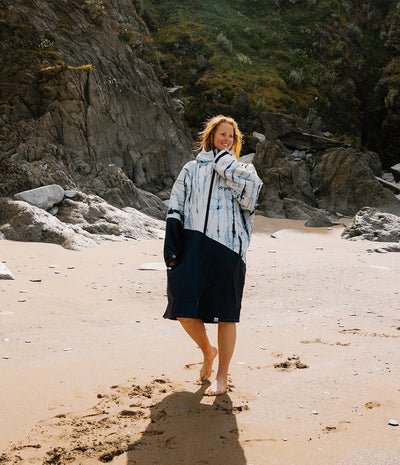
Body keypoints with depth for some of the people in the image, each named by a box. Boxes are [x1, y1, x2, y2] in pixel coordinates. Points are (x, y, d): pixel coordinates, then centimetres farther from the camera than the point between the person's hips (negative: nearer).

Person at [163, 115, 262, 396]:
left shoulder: (240, 170, 12)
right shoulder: (191, 170, 15)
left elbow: (252, 186, -14)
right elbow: (175, 210, 11)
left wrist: (224, 161, -4)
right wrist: (172, 247, 0)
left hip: (226, 249, -1)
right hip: (192, 247, 2)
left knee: (225, 314, 0)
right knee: (184, 310, -5)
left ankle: (222, 377, 14)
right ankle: (208, 350, 25)